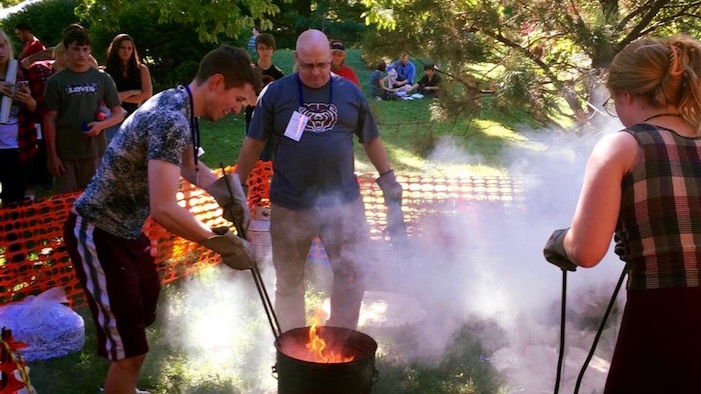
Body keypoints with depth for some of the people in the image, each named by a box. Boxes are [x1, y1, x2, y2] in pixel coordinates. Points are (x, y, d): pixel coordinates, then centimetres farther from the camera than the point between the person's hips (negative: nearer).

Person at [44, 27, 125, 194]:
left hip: (96, 153, 1)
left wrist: (101, 124, -13)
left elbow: (119, 114, 8)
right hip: (65, 155, -1)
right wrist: (52, 155, -4)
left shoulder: (103, 79, 5)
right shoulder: (56, 81, 2)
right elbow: (50, 119, 1)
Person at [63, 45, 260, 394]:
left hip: (127, 229, 11)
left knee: (143, 316, 27)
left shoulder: (178, 104, 2)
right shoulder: (172, 120, -29)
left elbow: (188, 165, 20)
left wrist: (225, 192, 2)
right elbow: (164, 209, -37)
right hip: (97, 233, -11)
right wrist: (220, 244, -26)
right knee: (130, 347, -7)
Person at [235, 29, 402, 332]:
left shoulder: (350, 93, 4)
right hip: (290, 206, -1)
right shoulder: (276, 93, -2)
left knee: (352, 275, 5)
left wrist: (387, 177, 11)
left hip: (343, 202, 1)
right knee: (288, 282, 11)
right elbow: (253, 143, 2)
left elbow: (371, 139, 14)